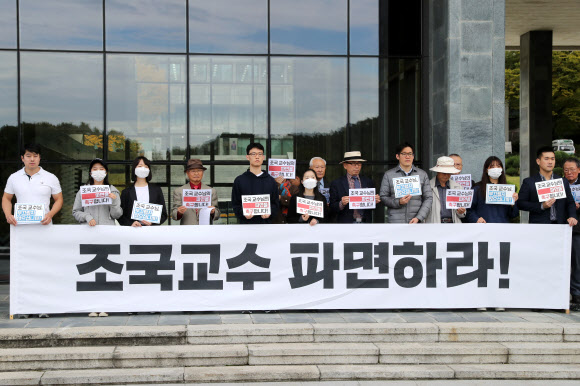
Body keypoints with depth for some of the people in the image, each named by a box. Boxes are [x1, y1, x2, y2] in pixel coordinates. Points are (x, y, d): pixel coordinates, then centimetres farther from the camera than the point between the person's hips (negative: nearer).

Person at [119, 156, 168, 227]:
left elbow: (164, 214, 12)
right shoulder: (126, 192, 11)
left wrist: (152, 222, -5)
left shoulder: (156, 190, 14)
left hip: (152, 228, 0)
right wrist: (130, 224, -10)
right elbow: (121, 216, 8)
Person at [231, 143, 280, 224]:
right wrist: (243, 213, -16)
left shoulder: (270, 181, 10)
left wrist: (270, 213, -12)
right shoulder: (239, 180, 6)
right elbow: (235, 204, 4)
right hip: (246, 223, -1)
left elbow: (276, 204, 9)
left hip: (266, 223, 2)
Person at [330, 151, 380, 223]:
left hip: (365, 223, 2)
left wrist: (375, 200, -6)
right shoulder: (336, 184, 4)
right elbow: (332, 208, 1)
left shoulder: (368, 182, 12)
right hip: (346, 223, -2)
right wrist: (341, 204, -18)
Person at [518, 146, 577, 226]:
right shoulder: (529, 182, 4)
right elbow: (520, 203, -1)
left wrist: (572, 216, -3)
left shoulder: (563, 182, 14)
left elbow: (570, 203, 16)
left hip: (560, 225, 3)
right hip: (538, 226, -3)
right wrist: (541, 206, -11)